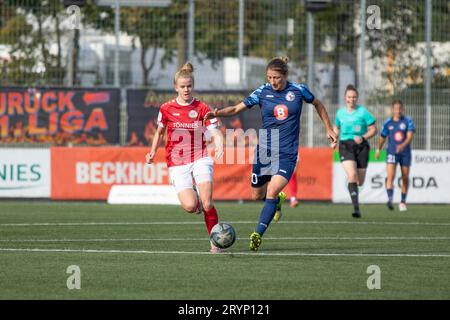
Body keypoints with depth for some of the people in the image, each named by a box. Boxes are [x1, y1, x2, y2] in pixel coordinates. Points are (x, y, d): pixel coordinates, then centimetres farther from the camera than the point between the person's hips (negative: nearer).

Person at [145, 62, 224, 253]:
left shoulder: (202, 108, 1)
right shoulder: (166, 109, 4)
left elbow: (215, 133, -7)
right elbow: (159, 132, 19)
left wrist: (219, 145, -28)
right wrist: (153, 152, 7)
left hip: (200, 159, 0)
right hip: (177, 164, 1)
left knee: (207, 204, -16)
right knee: (190, 206, -18)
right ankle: (194, 195, 21)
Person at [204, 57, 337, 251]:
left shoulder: (298, 90, -2)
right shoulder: (262, 92, -2)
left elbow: (317, 104, 16)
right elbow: (237, 109, -3)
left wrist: (329, 128, 17)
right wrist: (218, 113, -21)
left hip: (287, 152, -2)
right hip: (264, 149, 2)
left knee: (272, 191, -20)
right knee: (257, 195, 10)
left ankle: (258, 234, -18)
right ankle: (278, 199, 44)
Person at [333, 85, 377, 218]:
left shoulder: (363, 112, -3)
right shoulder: (340, 112, 8)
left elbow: (373, 130, -1)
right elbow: (337, 127, 26)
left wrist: (363, 138, -17)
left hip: (361, 147, 0)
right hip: (345, 146, 1)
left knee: (360, 182, 6)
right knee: (352, 176, -22)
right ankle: (356, 208, -23)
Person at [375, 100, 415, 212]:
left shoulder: (408, 121, -3)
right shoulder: (387, 123, 4)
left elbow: (410, 136, -15)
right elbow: (382, 137, 18)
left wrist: (403, 145, -33)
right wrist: (378, 150, 26)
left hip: (405, 152, 0)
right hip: (392, 152, 0)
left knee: (405, 178, 7)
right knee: (390, 176, -19)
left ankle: (403, 202, 23)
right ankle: (390, 199, -29)